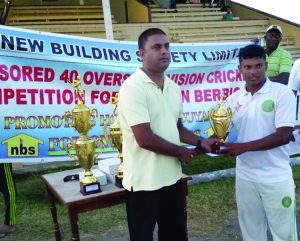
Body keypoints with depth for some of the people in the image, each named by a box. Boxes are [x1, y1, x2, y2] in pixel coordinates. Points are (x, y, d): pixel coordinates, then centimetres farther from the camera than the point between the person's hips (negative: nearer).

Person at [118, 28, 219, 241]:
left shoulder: (173, 87, 8)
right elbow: (145, 138, -23)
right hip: (144, 181, -7)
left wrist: (200, 142, 1)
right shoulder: (133, 88, -18)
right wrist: (182, 152, -10)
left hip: (172, 176, 8)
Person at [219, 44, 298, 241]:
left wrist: (244, 147, -20)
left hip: (276, 178, -4)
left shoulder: (282, 93, -10)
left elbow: (283, 136, -16)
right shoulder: (233, 99, 3)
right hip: (245, 177, 4)